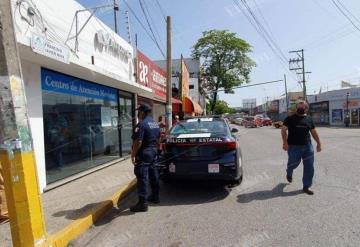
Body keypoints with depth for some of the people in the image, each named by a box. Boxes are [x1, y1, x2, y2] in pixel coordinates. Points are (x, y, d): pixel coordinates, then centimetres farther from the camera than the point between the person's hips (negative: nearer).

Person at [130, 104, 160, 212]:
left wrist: (133, 155, -16)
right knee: (153, 175, 18)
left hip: (144, 154, -9)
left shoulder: (142, 124, -17)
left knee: (142, 177, -4)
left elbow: (138, 142, -23)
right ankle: (155, 197, 32)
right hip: (153, 152, 9)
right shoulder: (155, 124, 11)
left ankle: (142, 203, 0)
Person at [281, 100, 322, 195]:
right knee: (293, 163, 9)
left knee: (309, 167, 3)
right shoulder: (290, 118, -1)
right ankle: (289, 173, 45)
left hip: (308, 146, 3)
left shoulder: (309, 119, 10)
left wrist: (318, 143, 16)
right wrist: (285, 142, -17)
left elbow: (313, 132, 18)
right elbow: (283, 130, -5)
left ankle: (306, 186, 17)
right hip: (294, 146, -3)